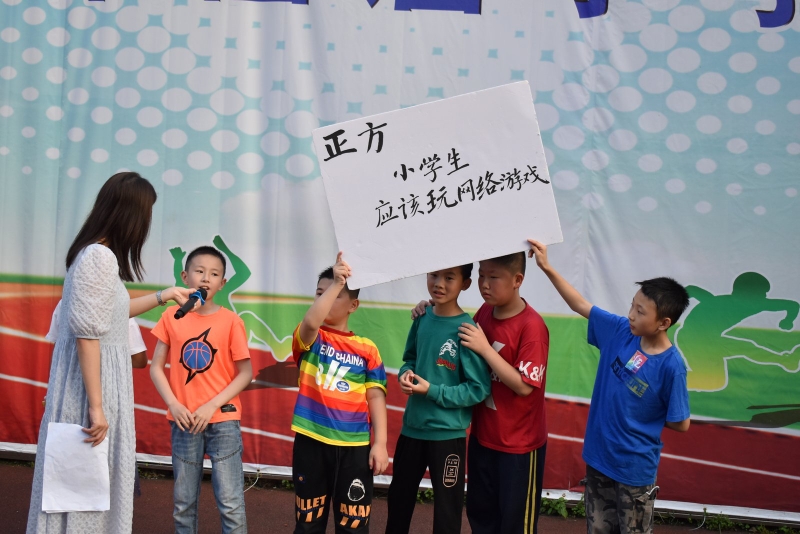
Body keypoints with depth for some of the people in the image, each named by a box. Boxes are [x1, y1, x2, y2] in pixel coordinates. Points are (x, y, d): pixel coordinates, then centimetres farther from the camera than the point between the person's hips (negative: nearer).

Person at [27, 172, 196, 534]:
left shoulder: (100, 253, 11)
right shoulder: (98, 256, -18)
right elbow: (86, 333, -22)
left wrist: (163, 296, 33)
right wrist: (96, 406, -22)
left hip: (100, 378, 9)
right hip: (92, 383, -9)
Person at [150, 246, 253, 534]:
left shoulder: (230, 321, -5)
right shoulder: (171, 317, 2)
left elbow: (245, 373, -4)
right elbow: (156, 367, 4)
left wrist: (212, 406, -13)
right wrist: (173, 405, -10)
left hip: (223, 420, -2)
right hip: (184, 421, 2)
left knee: (231, 503, -4)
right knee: (184, 503, 11)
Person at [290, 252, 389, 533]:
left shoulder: (366, 348, 3)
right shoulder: (308, 338, 1)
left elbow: (376, 396, 1)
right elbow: (311, 321, -24)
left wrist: (380, 443, -6)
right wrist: (335, 283, -29)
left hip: (353, 445, 0)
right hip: (311, 441, 0)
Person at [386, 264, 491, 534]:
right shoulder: (422, 319, -1)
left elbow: (479, 388, -18)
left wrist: (432, 391, -21)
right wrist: (406, 373, -7)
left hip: (447, 432, -6)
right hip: (412, 425, 6)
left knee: (447, 505, 12)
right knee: (399, 494, 22)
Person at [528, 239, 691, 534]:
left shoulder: (671, 366, -23)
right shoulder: (620, 331, -8)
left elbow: (680, 423, -15)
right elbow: (581, 305, 1)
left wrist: (647, 416, -4)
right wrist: (547, 268, -4)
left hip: (635, 468, -5)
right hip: (598, 457, 5)